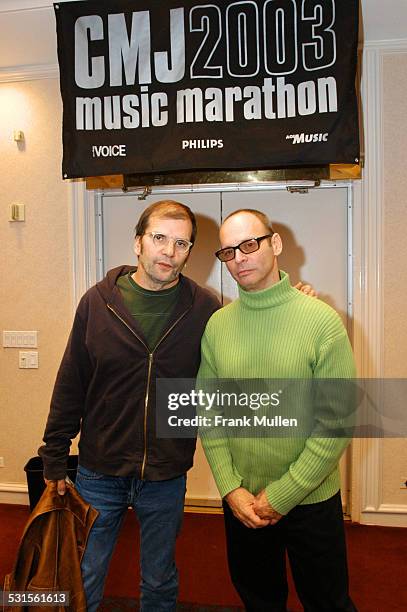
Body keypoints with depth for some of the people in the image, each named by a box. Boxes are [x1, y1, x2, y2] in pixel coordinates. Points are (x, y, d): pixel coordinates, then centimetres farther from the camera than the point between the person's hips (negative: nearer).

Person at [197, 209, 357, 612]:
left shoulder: (322, 321, -14)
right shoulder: (217, 325, -3)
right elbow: (208, 412, 0)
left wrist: (282, 495, -14)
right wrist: (230, 488, -7)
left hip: (311, 501, -2)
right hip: (242, 502, 3)